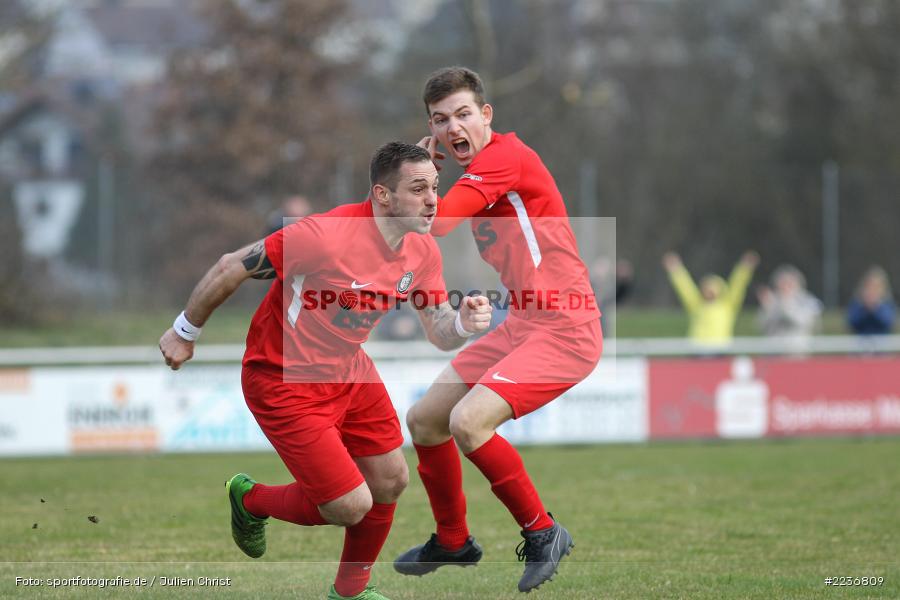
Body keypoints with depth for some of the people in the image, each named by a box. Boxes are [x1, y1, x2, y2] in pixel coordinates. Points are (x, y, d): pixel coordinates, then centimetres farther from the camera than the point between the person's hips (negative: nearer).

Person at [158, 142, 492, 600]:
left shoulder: (422, 251, -8)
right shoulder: (328, 235, -31)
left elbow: (439, 334, 1)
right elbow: (231, 268, -21)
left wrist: (464, 323, -24)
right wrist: (185, 332, -8)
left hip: (348, 371, 8)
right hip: (286, 383, -8)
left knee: (390, 481, 10)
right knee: (351, 506, -8)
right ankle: (250, 500, 22)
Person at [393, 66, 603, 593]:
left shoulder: (504, 155, -16)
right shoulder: (478, 171, 14)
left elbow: (434, 223, -24)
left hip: (562, 328, -10)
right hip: (522, 326, 10)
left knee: (468, 422, -25)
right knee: (425, 419, 14)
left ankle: (543, 532, -7)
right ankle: (453, 541, 33)